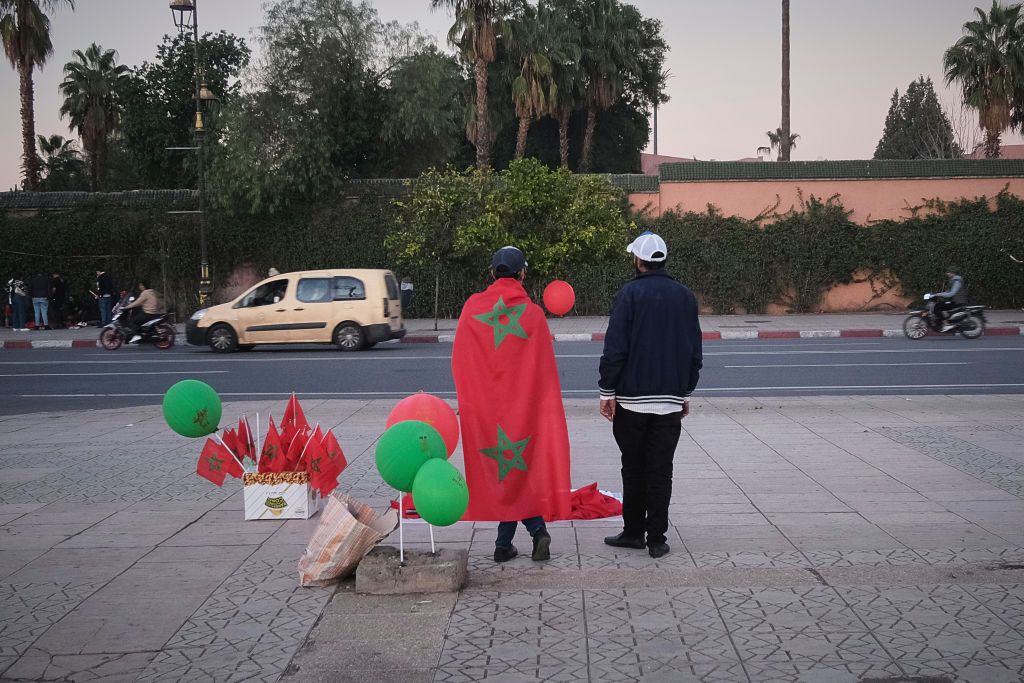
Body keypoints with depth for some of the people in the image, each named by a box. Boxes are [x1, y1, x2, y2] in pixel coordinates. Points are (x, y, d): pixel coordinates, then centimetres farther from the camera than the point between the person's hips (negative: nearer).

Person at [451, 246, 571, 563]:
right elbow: (545, 368, -3)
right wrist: (548, 405, 6)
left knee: (496, 467, 9)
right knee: (517, 465, 10)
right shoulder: (533, 313, -6)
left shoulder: (472, 308, -3)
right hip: (522, 403, -1)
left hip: (481, 404, 1)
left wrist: (466, 398, 12)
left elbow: (459, 359, 2)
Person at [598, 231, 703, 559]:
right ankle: (656, 538, 5)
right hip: (671, 400, 3)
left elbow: (615, 347, -10)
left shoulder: (630, 293, -7)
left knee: (634, 467, 9)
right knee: (661, 470, 5)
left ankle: (633, 531, 14)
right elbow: (695, 351, 12)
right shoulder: (685, 296, 8)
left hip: (632, 397, -3)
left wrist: (607, 390, -4)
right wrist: (685, 391, 20)